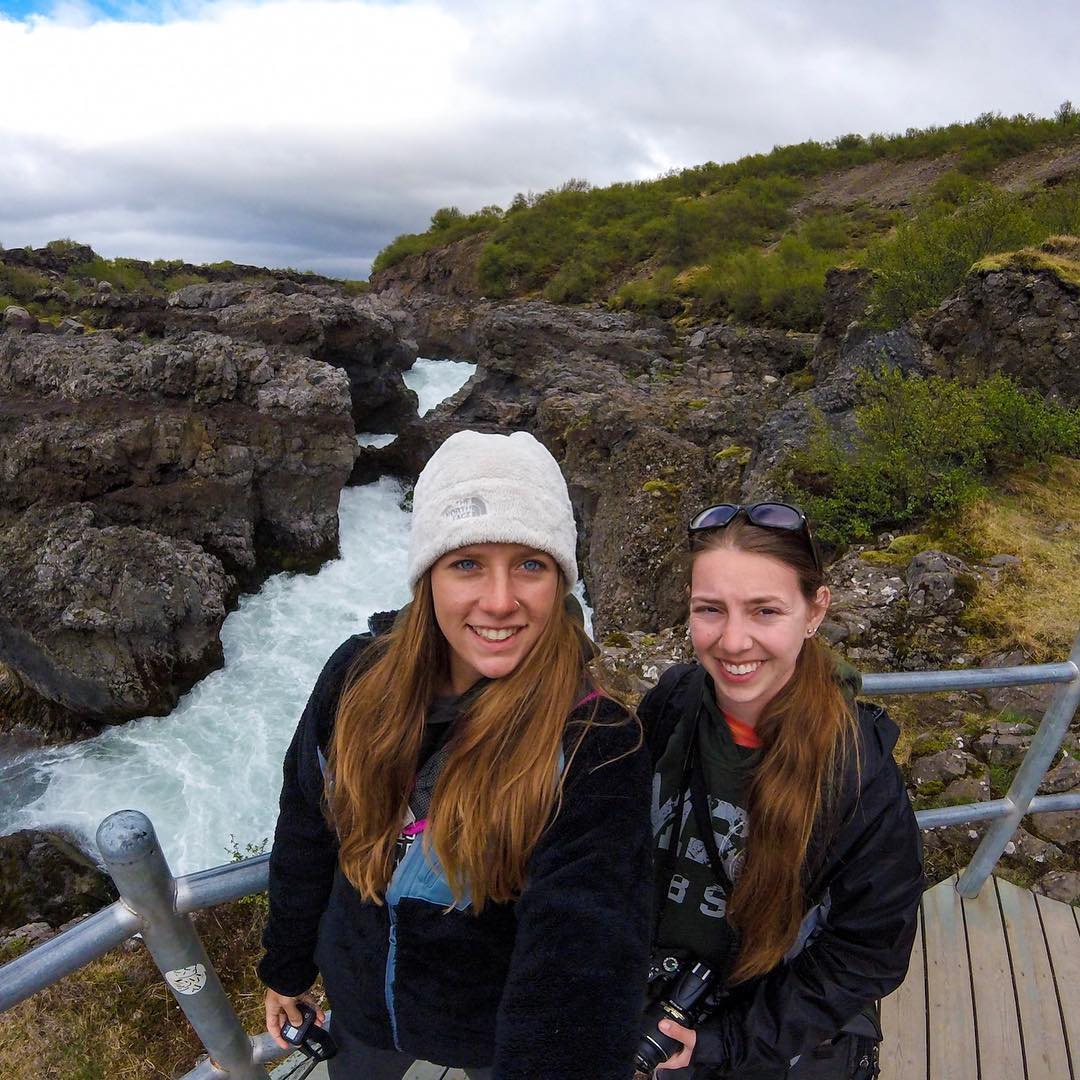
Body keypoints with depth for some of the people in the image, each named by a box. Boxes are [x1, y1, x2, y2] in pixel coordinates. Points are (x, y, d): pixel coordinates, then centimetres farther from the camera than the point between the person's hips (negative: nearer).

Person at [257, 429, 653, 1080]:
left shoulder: (597, 744, -30)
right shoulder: (357, 679, -19)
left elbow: (577, 967, -36)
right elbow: (306, 833, -4)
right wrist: (286, 967, 7)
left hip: (501, 1024, -2)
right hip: (359, 1003, 3)